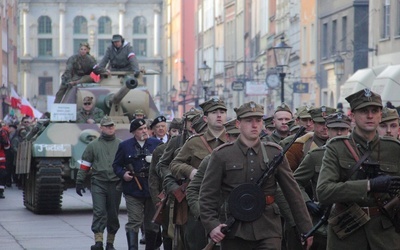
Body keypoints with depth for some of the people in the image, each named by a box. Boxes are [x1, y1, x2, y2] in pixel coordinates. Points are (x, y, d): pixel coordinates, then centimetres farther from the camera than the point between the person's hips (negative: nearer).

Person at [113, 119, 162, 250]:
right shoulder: (125, 146, 5)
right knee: (134, 222, -10)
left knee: (152, 224, 11)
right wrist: (123, 174, -8)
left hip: (153, 189, 2)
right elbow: (116, 165, 10)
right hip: (133, 190, -2)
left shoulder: (156, 144, 6)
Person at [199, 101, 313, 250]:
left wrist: (306, 228, 9)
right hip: (234, 231, 0)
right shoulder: (222, 155, 1)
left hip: (268, 230, 1)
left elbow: (293, 193, 9)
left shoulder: (275, 153, 6)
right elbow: (207, 194, 0)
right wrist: (211, 225, -14)